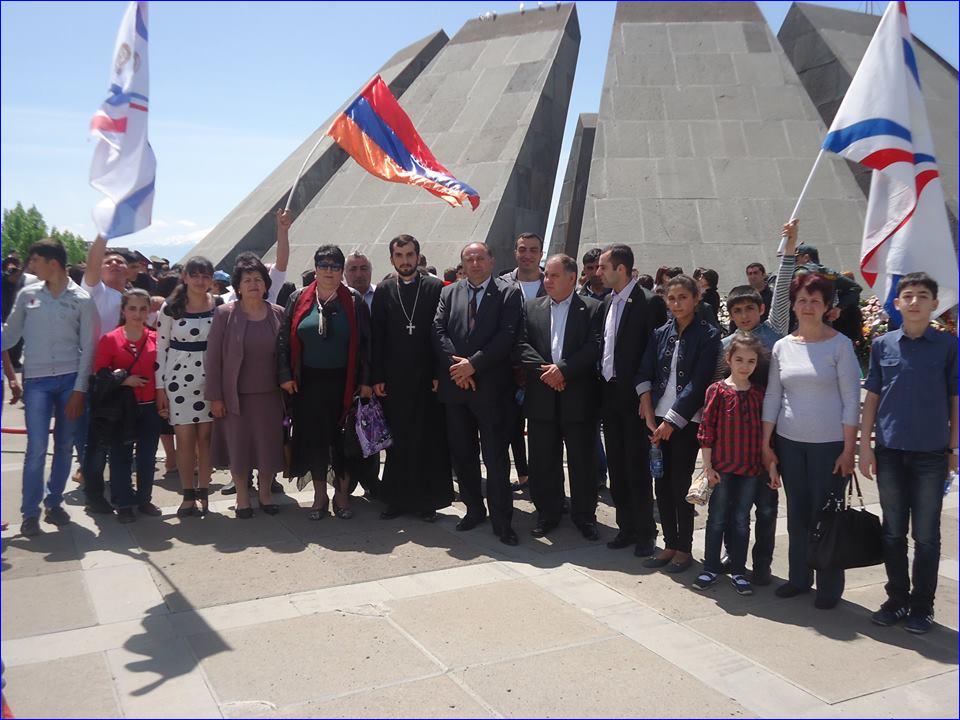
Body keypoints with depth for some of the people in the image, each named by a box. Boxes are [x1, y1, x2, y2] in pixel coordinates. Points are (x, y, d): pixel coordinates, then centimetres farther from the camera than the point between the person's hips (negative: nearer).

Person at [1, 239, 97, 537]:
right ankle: (30, 512, 5)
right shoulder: (27, 295, 5)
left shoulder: (82, 300, -1)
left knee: (64, 446, 8)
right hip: (36, 381, 0)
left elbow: (87, 347, -1)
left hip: (70, 380, 0)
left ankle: (54, 503, 23)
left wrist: (79, 389, -6)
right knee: (37, 447, -6)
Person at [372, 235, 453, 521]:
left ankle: (427, 500, 12)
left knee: (429, 440, 2)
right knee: (397, 441, 6)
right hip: (394, 379, 1)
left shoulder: (435, 287, 3)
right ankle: (398, 499, 16)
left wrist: (440, 373, -6)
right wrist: (377, 377, 0)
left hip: (426, 377, -1)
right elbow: (377, 337, 6)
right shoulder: (384, 290, 8)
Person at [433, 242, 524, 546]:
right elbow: (438, 331, 3)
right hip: (455, 384, 4)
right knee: (462, 453, 12)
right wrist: (455, 364, -11)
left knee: (496, 456, -1)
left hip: (490, 386, -4)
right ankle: (474, 509, 27)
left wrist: (473, 364, -15)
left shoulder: (509, 293, 0)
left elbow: (507, 335, -10)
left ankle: (502, 520, 7)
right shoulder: (449, 293, 12)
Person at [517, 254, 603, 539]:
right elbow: (522, 344, 1)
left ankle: (584, 515, 21)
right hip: (541, 397, 3)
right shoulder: (532, 308, 10)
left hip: (579, 397, -3)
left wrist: (563, 369, -17)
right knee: (543, 461, 9)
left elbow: (594, 347, -9)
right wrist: (544, 371, -13)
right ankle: (548, 513, 23)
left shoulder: (593, 309, 0)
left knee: (582, 460, 6)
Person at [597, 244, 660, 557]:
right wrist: (601, 384, 8)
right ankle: (626, 527, 24)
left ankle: (645, 533, 14)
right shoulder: (608, 301, 11)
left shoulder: (645, 302, -13)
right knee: (616, 464, 13)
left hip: (631, 394, -7)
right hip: (609, 391, 8)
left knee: (637, 465, 1)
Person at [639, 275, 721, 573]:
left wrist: (672, 421, -14)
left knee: (680, 484, 0)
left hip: (687, 421, -4)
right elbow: (645, 375, 7)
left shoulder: (707, 335, -5)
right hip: (658, 419, 5)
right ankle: (670, 545, 21)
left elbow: (699, 383, -11)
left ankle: (684, 548, 15)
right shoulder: (660, 333, 9)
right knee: (662, 484, 8)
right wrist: (650, 417, -3)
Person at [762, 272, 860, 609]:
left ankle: (829, 587, 19)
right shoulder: (782, 347, 5)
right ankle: (799, 577, 27)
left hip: (829, 444, -3)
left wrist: (849, 449, -10)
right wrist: (766, 445, 5)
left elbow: (851, 400, -6)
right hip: (789, 442, 4)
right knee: (797, 513, 12)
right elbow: (772, 397, 8)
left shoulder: (840, 345, -5)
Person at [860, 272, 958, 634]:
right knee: (893, 531, 11)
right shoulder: (882, 344, 3)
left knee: (926, 535, 7)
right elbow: (872, 397, 5)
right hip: (890, 451, 2)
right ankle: (897, 599, 25)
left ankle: (922, 606, 20)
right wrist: (865, 446, 2)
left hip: (931, 454, -2)